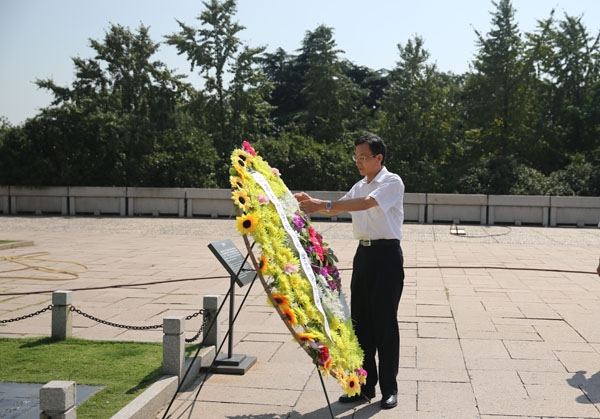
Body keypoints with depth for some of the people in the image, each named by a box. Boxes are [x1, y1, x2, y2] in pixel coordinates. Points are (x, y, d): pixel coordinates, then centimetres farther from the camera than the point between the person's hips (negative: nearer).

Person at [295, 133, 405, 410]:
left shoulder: (392, 182, -9)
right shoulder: (359, 186, 17)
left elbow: (367, 203, -24)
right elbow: (338, 208, 25)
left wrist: (322, 205, -30)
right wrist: (312, 204, 6)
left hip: (387, 254, -7)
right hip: (363, 253, 8)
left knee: (385, 321, -4)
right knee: (361, 321, 8)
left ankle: (389, 389, 6)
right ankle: (365, 385, 17)